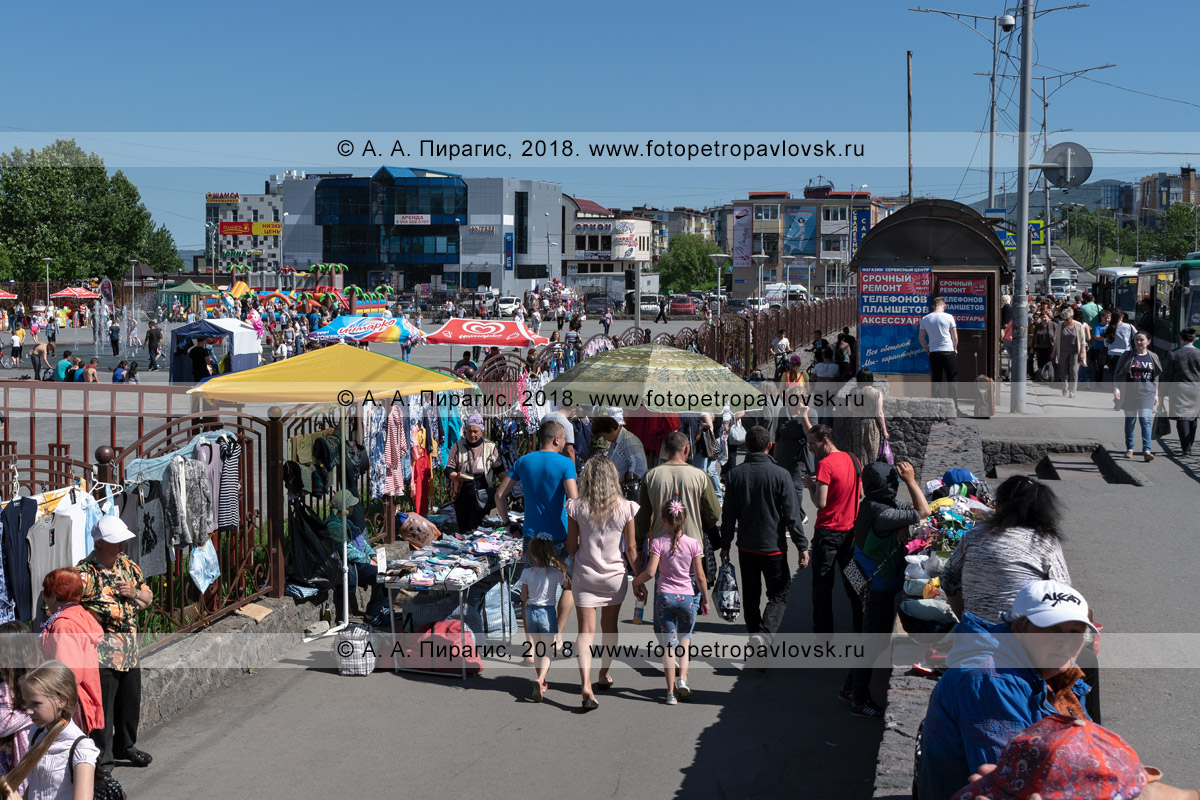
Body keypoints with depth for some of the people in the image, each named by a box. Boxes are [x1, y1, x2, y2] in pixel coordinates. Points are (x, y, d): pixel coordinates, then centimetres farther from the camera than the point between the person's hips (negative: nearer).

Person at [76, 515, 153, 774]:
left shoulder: (127, 564, 7)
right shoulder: (86, 573, -16)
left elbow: (147, 598, 16)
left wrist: (134, 593, -4)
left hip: (130, 647, 7)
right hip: (102, 652, -7)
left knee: (131, 700, 19)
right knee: (103, 705, 1)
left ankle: (125, 745, 40)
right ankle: (102, 760, 15)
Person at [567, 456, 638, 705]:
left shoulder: (576, 507, -10)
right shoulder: (625, 508, -9)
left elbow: (571, 547, -3)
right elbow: (631, 549, -4)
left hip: (584, 575, -1)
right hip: (615, 576, 1)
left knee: (586, 630, -2)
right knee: (609, 625, 21)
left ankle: (585, 682, -19)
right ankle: (605, 675, 37)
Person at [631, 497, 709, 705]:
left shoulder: (658, 542, -7)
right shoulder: (693, 544, -3)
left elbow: (650, 572, -12)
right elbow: (700, 576, 0)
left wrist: (636, 582, 7)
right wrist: (705, 599, 12)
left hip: (664, 596, -1)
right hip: (687, 597, 1)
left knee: (668, 644, 4)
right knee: (684, 640, 21)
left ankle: (671, 691, 4)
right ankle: (682, 678, 3)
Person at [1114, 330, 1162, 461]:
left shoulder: (1153, 357, 7)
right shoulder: (1127, 356, 2)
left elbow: (1156, 377, 15)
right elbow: (1117, 373, 3)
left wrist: (1156, 394, 13)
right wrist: (1116, 388, -10)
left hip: (1146, 393, 0)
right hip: (1129, 393, 0)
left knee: (1145, 420, -12)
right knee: (1130, 420, 9)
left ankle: (1146, 450, -17)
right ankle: (1129, 448, 22)